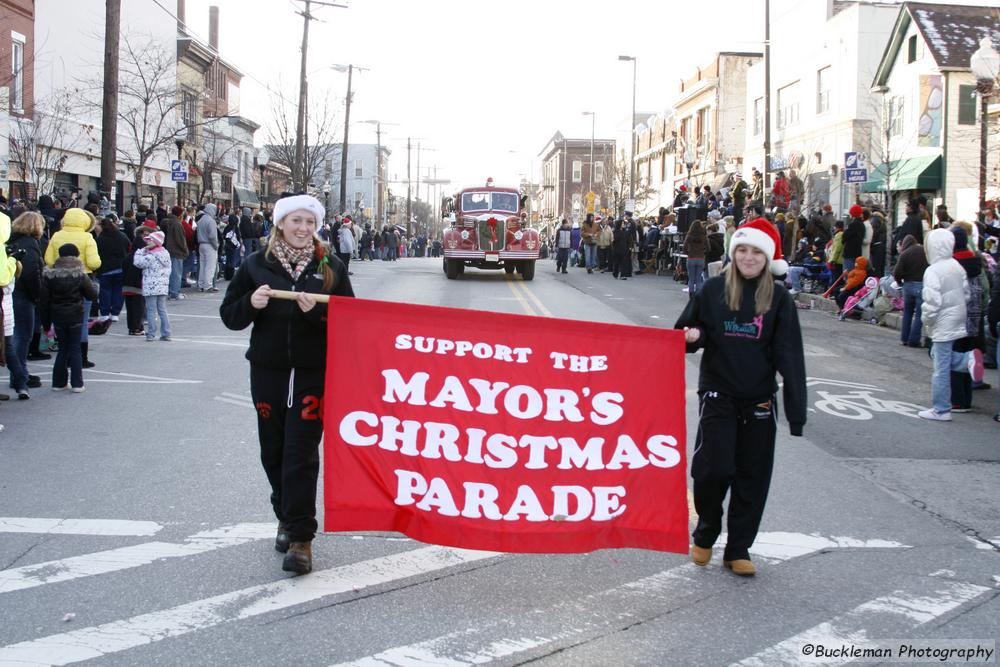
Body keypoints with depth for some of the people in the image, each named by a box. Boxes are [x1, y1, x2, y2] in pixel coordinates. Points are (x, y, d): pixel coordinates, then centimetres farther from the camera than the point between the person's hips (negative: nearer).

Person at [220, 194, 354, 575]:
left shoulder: (330, 268, 1)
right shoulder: (257, 265, 3)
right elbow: (229, 316, 5)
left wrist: (316, 310, -19)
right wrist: (251, 303, -16)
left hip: (314, 374, -2)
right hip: (267, 372, 2)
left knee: (301, 456, -6)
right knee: (273, 452, 12)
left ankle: (300, 539, -1)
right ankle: (286, 517, 34)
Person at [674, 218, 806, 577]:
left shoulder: (779, 299, -1)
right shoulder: (713, 290, -2)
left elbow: (790, 356, -3)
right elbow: (686, 331, 9)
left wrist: (796, 411, -9)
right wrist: (693, 337, -17)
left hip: (759, 400, 1)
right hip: (717, 395, -1)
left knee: (752, 477, 6)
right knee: (712, 468, -10)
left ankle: (738, 550, 20)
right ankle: (705, 534, 17)